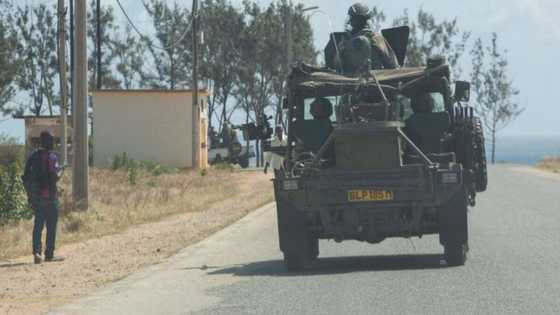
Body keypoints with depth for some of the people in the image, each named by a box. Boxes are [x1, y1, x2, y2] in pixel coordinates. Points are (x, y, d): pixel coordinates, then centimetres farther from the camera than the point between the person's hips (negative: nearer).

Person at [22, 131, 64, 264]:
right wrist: (60, 171, 1)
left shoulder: (33, 156, 8)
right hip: (49, 196, -5)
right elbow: (54, 176, -20)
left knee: (38, 224, 10)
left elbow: (25, 177, 8)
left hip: (35, 197, 6)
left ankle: (36, 252, -5)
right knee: (51, 225, 4)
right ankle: (49, 254, 6)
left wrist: (29, 194, 15)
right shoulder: (52, 157, -11)